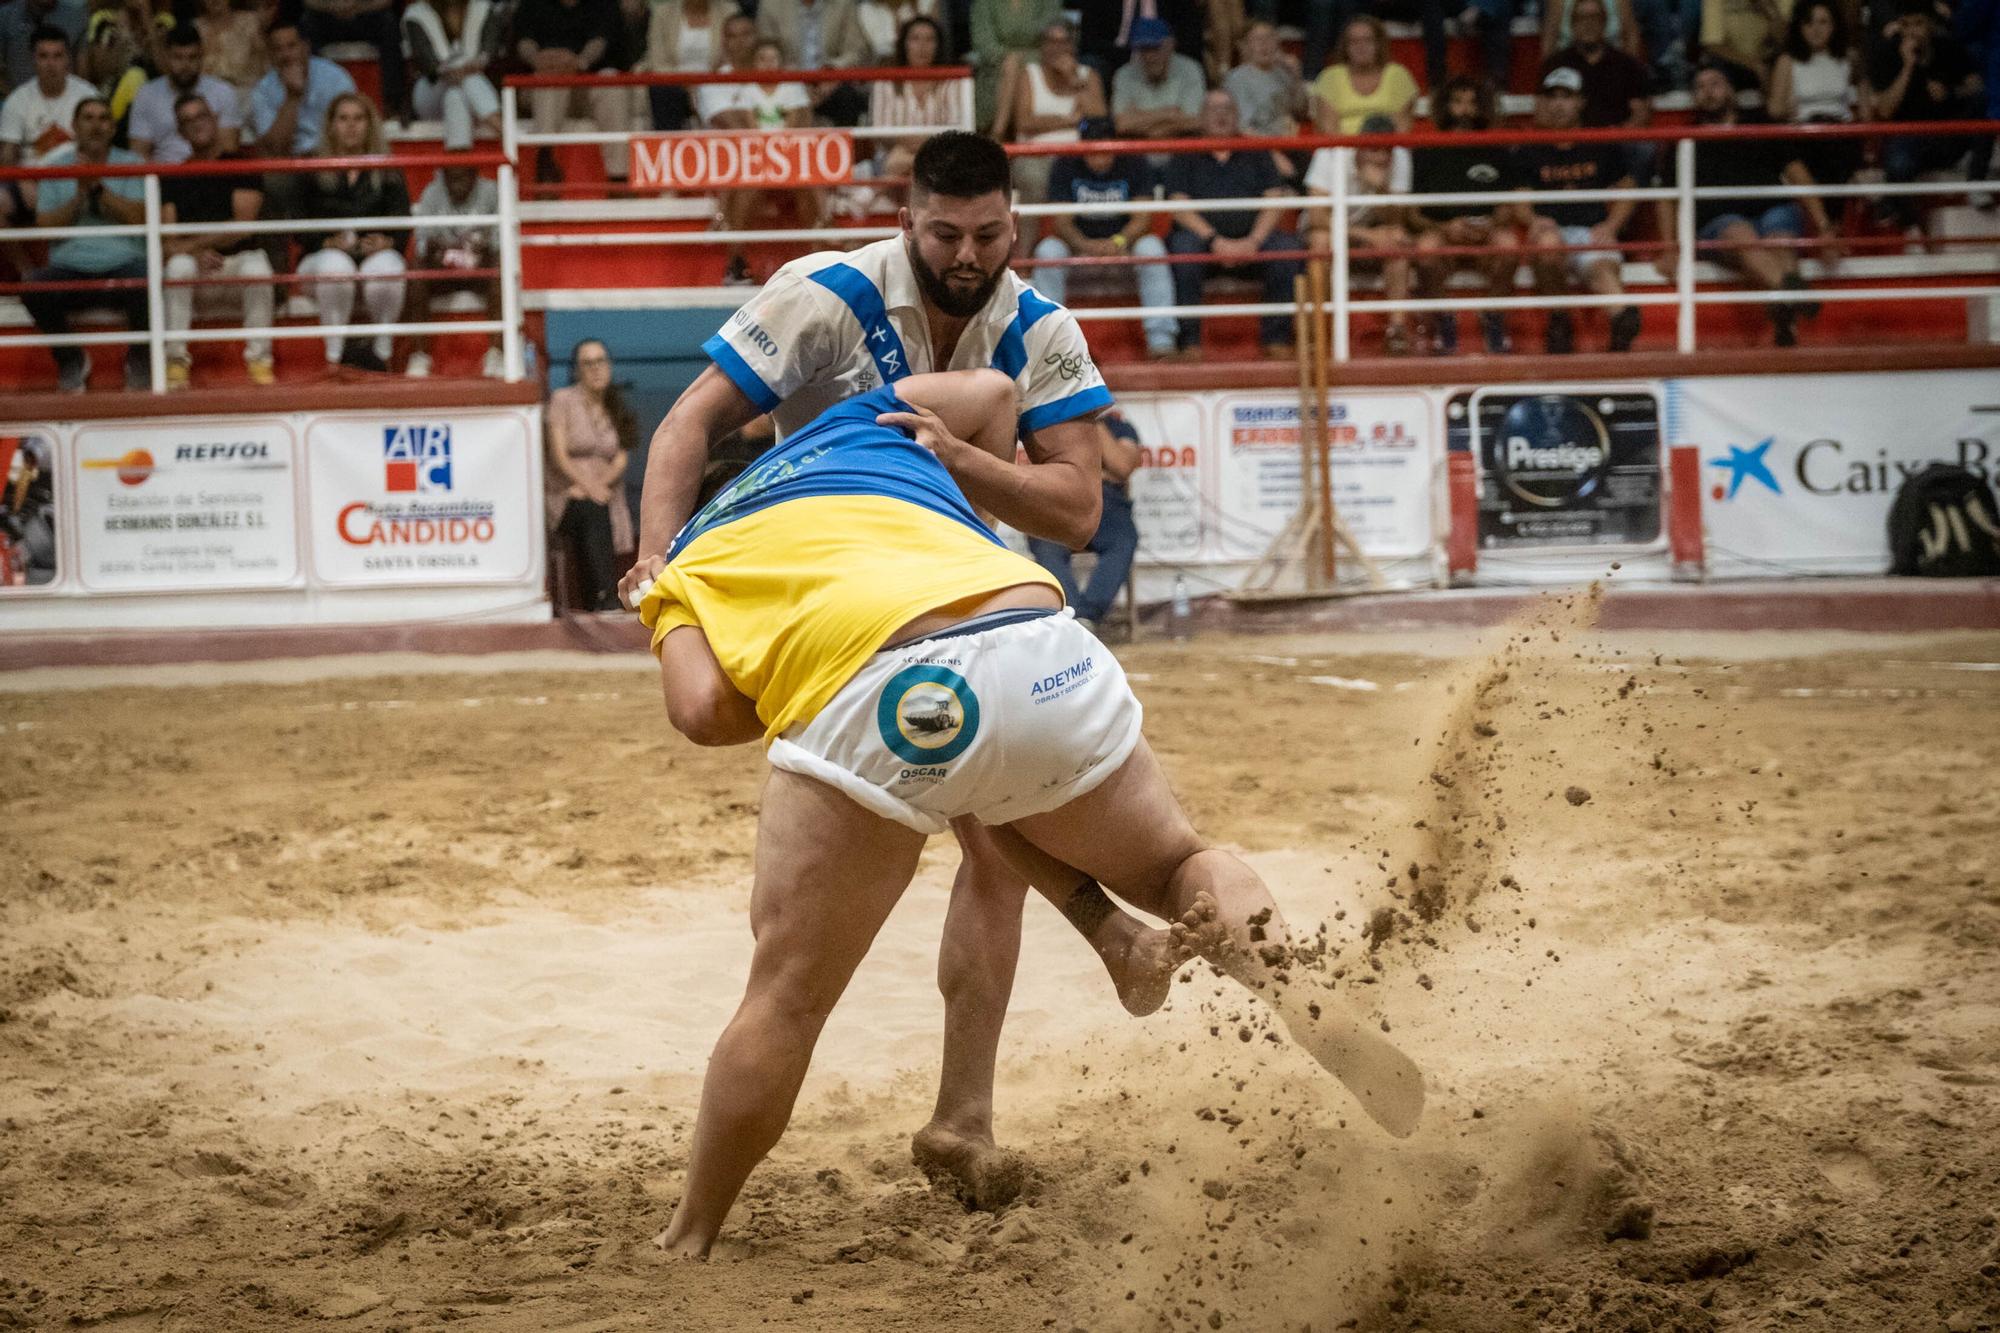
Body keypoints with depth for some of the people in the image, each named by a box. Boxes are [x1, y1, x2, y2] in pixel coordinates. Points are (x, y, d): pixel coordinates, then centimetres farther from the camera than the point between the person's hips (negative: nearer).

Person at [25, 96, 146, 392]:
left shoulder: (131, 164, 10)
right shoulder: (55, 167, 12)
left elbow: (137, 218, -4)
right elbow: (45, 226, 3)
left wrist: (98, 188, -11)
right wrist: (79, 196, -9)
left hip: (122, 262, -1)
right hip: (70, 266, 1)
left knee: (145, 285, -36)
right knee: (33, 287, -30)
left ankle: (138, 358, -3)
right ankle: (69, 358, 0)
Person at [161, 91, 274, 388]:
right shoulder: (172, 179, 12)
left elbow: (243, 225, -7)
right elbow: (166, 240, 1)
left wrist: (192, 244, -14)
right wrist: (197, 253, -21)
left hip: (239, 256, -1)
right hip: (196, 266, 1)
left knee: (256, 268, -35)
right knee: (179, 266, -33)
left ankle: (259, 358, -25)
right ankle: (176, 360, -30)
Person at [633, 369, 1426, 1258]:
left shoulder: (684, 573, 27)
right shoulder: (863, 417, 35)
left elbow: (703, 713, 10)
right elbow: (994, 390, 49)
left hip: (870, 688, -3)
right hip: (1049, 654, 3)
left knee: (786, 995, 10)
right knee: (1175, 863, 23)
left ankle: (686, 1247, 12)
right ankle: (1285, 979, -7)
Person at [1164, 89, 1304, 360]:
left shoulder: (1255, 153, 18)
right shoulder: (1186, 157, 13)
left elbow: (1275, 202, 6)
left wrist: (1253, 241, -13)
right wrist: (1215, 241, -16)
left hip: (1250, 238, 1)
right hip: (1205, 238, -1)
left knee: (1286, 245, -28)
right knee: (1183, 244, -34)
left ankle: (1277, 339, -24)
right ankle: (1189, 342, -33)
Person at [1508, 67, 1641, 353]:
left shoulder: (1602, 148, 17)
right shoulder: (1529, 153, 15)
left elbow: (1626, 194, 20)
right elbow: (1519, 205, 11)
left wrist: (1609, 226, 1)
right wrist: (1535, 220, -13)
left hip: (1594, 233, 0)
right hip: (1552, 230, 0)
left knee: (1604, 268, -35)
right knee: (1549, 242, -38)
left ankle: (1622, 316, -65)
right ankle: (1558, 321, -25)